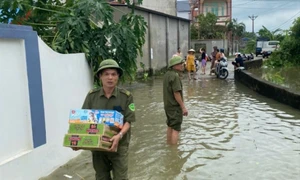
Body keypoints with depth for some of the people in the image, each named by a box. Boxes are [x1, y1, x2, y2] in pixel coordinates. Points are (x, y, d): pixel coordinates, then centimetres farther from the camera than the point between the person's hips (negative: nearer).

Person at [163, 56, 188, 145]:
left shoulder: (167, 74, 8)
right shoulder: (175, 76, -21)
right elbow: (176, 93, -23)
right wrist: (183, 107, -17)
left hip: (168, 105, 9)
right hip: (175, 106, -9)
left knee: (170, 126, 20)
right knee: (176, 129, -3)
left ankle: (168, 144, 31)